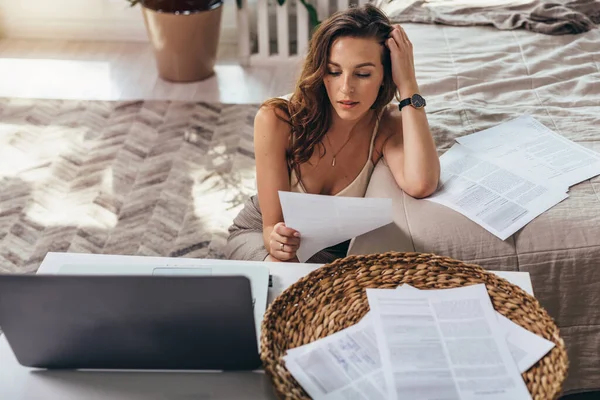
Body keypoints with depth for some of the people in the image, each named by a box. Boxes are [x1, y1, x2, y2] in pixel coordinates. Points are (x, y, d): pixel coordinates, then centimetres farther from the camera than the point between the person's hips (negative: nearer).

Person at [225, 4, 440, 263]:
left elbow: (421, 186, -41)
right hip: (260, 235, -2)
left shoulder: (388, 125, -19)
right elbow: (272, 225, -22)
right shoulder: (276, 121, -26)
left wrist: (408, 86, -36)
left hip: (336, 251, 2)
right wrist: (277, 240, -48)